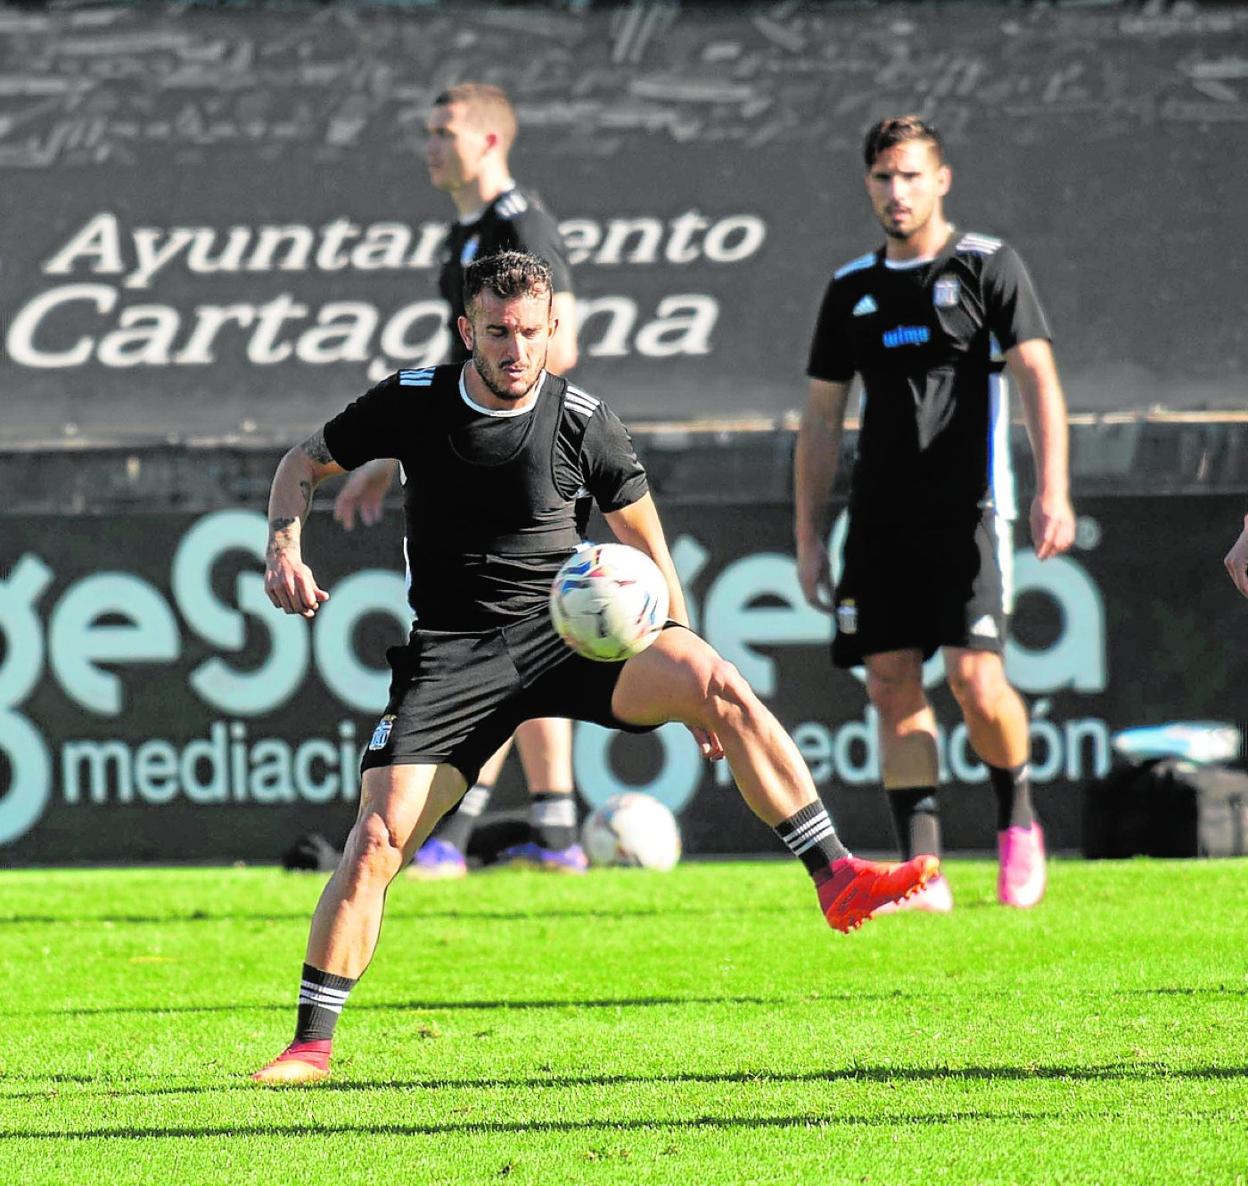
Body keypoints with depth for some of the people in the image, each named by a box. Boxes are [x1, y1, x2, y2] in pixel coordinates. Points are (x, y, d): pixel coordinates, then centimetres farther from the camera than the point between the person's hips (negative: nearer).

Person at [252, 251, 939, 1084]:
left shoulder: (583, 423, -5)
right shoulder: (413, 403, -3)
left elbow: (646, 545, 8)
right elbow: (304, 465, 12)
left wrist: (689, 684, 5)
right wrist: (285, 552, -9)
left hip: (567, 632, 0)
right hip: (450, 652, 0)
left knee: (721, 686, -25)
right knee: (376, 841, -13)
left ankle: (838, 877, -22)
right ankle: (312, 1044, -1)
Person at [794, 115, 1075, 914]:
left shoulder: (988, 266, 2)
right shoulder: (851, 290, 15)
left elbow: (1039, 380, -5)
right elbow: (822, 421, 19)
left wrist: (1052, 489, -18)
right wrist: (809, 537, 14)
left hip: (966, 511, -4)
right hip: (880, 519, 4)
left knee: (975, 679, -14)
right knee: (893, 688, -3)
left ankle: (1019, 819, 12)